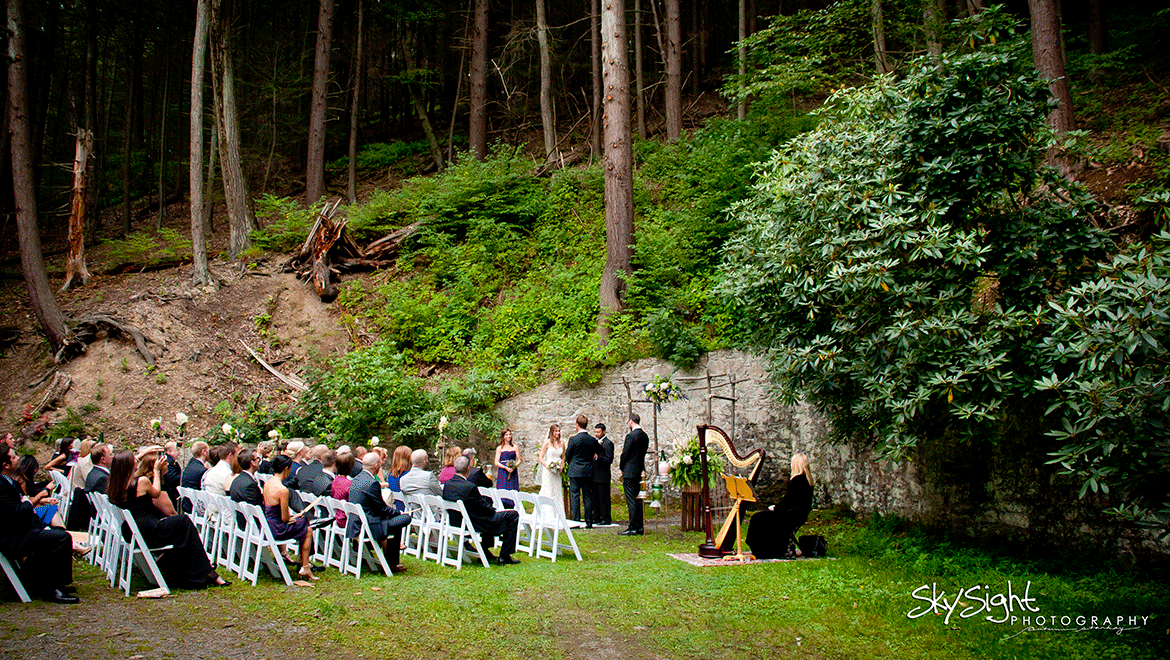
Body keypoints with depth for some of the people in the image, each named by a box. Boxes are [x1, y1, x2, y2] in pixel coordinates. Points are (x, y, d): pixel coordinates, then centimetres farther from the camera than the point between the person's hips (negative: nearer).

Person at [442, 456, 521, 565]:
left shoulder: (447, 484, -3)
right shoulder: (469, 487, -28)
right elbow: (485, 508, -17)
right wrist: (494, 510, 5)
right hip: (474, 525, -9)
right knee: (513, 515, 2)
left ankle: (485, 551, 33)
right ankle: (504, 557, 8)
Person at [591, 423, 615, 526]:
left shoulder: (608, 443, -10)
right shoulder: (596, 442, 17)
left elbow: (609, 460, -18)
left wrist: (597, 457, -27)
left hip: (603, 476, -9)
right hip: (595, 476, 9)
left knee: (604, 498, -4)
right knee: (595, 498, 12)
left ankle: (606, 519, 1)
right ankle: (597, 518, 19)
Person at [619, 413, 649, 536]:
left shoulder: (631, 436, -16)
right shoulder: (645, 436, 10)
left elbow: (625, 454, -13)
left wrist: (621, 467, 2)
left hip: (630, 472, -8)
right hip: (640, 471, 8)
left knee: (631, 501, -6)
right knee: (638, 500, 12)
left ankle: (632, 528, -5)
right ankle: (639, 527, 15)